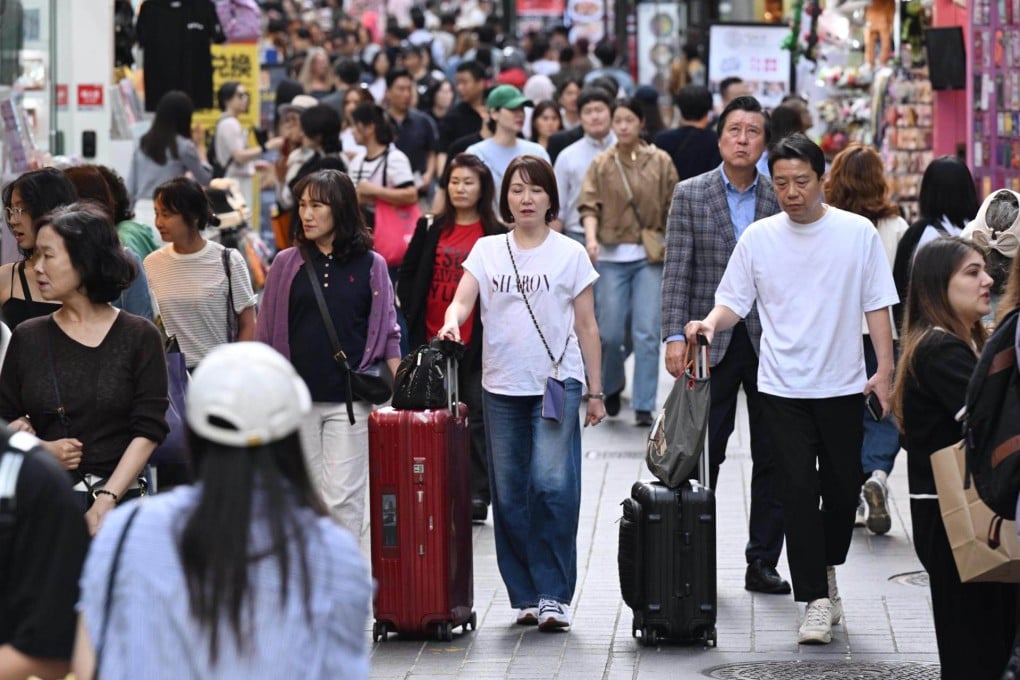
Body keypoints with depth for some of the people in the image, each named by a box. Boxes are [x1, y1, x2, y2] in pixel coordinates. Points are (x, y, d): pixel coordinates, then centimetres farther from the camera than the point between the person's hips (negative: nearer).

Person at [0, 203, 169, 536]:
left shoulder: (139, 337, 0)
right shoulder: (28, 337, 8)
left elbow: (148, 431, -4)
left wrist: (106, 502, -13)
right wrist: (40, 449, -6)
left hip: (118, 501, -2)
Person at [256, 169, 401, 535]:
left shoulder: (370, 265, 3)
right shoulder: (287, 264, 6)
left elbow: (388, 334, 7)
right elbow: (266, 334, 10)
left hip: (349, 399, -2)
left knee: (342, 496, -6)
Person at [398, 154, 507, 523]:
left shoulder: (497, 236, -2)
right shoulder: (431, 230, 9)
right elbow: (407, 277, 13)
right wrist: (413, 315, 3)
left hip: (476, 343, -4)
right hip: (431, 340, 4)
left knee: (476, 419, 1)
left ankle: (477, 494, 7)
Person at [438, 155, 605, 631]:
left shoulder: (569, 254, 4)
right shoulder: (487, 251, 9)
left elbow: (586, 327, 6)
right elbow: (462, 299, -1)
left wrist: (595, 391, 4)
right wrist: (452, 321, -25)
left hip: (557, 382, -3)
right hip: (501, 386, 3)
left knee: (552, 484, -17)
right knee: (509, 496, 5)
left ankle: (554, 595, -11)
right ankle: (525, 595, 14)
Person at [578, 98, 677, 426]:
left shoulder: (660, 162, 4)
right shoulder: (601, 164, 5)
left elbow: (672, 208, 6)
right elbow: (589, 205, -4)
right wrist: (591, 237, -21)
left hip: (651, 256, -1)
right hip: (612, 255, 1)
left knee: (647, 332, -7)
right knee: (610, 332, 1)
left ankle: (643, 406, -2)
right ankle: (611, 387, 30)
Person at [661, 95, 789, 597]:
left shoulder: (779, 199, 6)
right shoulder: (690, 195, 2)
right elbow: (677, 271, -2)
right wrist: (675, 336, -11)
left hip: (769, 342, 2)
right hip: (711, 343, -2)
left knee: (773, 458, 5)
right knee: (702, 457, 1)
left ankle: (763, 562, 13)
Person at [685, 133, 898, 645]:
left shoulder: (857, 233, 0)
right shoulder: (759, 238, 2)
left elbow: (876, 305, 3)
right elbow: (735, 301, 5)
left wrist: (885, 369, -4)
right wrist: (711, 322, -17)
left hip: (842, 386, 0)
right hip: (784, 387, 0)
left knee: (842, 488, 9)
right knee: (798, 490, -6)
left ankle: (827, 570, 34)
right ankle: (817, 600, -5)